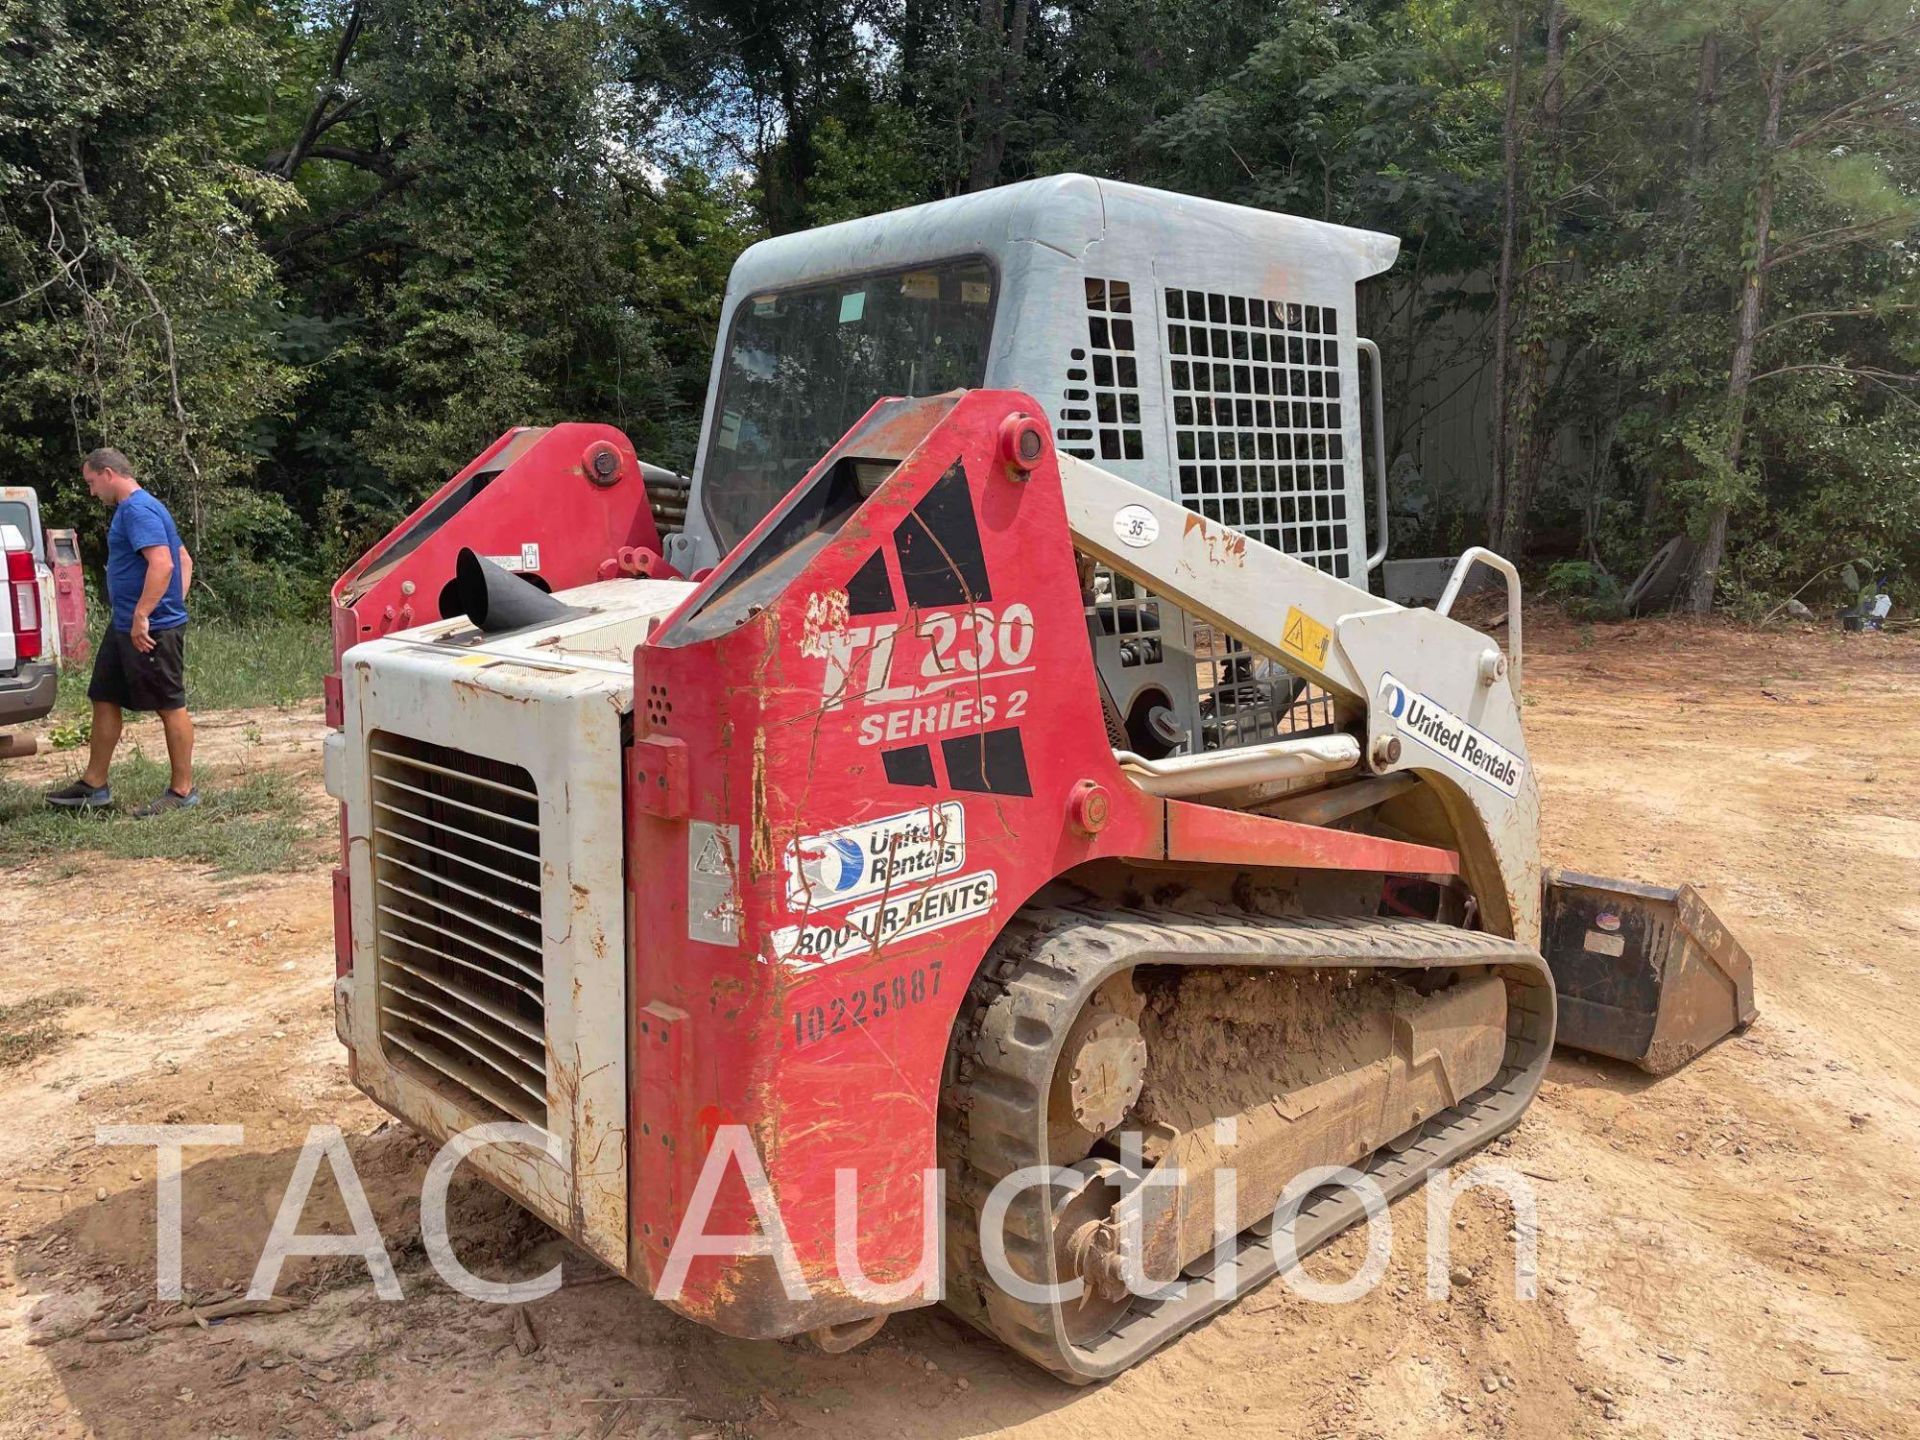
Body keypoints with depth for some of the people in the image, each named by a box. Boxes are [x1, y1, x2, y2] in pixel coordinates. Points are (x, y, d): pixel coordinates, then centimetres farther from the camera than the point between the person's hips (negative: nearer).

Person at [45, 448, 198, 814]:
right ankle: (94, 785, 23)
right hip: (123, 626, 11)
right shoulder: (133, 509, 18)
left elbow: (162, 563, -28)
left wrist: (142, 615, -27)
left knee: (171, 706, -3)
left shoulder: (137, 510, -15)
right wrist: (176, 603, 16)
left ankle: (182, 790, 5)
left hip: (151, 629, -11)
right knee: (105, 700, 14)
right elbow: (185, 559, 23)